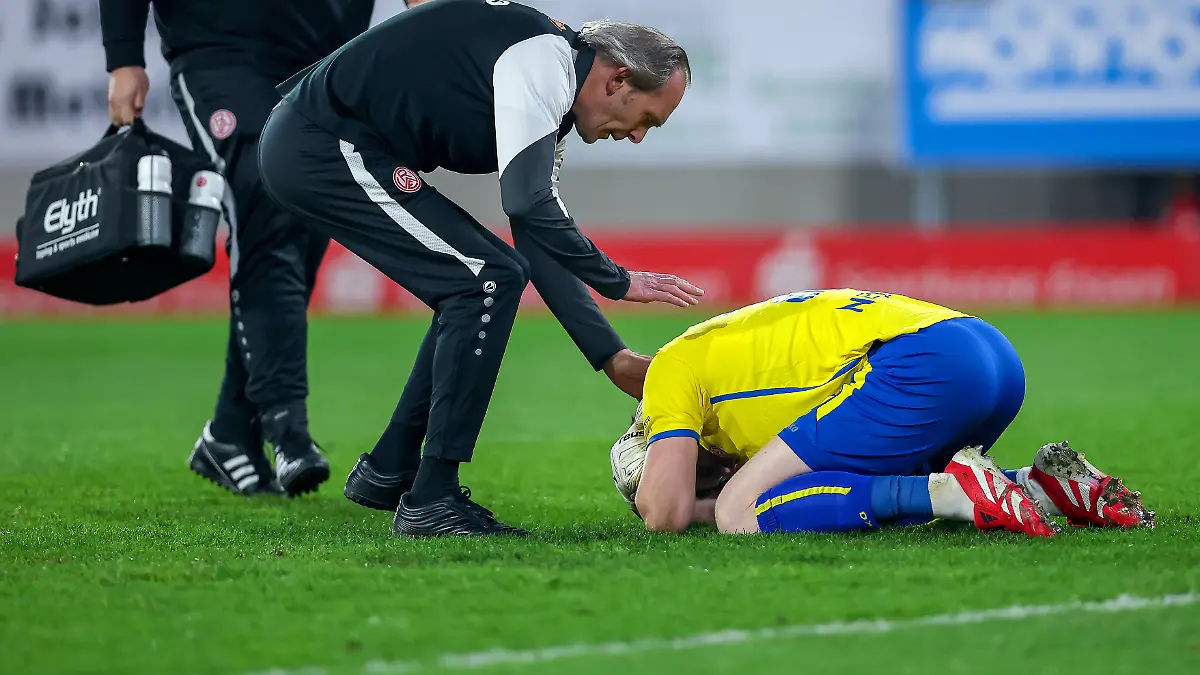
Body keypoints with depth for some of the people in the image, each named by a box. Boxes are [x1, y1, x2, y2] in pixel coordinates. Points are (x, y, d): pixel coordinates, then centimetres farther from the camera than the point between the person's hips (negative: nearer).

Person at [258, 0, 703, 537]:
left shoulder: (546, 101, 16)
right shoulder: (545, 60, -15)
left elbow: (538, 241, 18)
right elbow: (530, 206, -24)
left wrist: (614, 358, 14)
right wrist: (618, 282, -11)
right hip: (322, 146, -11)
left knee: (475, 290, 15)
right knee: (488, 279, -12)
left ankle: (388, 472, 24)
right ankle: (431, 502, -10)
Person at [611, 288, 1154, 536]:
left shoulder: (674, 366, 13)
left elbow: (663, 512, 2)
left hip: (924, 364, -9)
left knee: (741, 512, -6)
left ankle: (956, 492, -18)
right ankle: (1045, 485, 11)